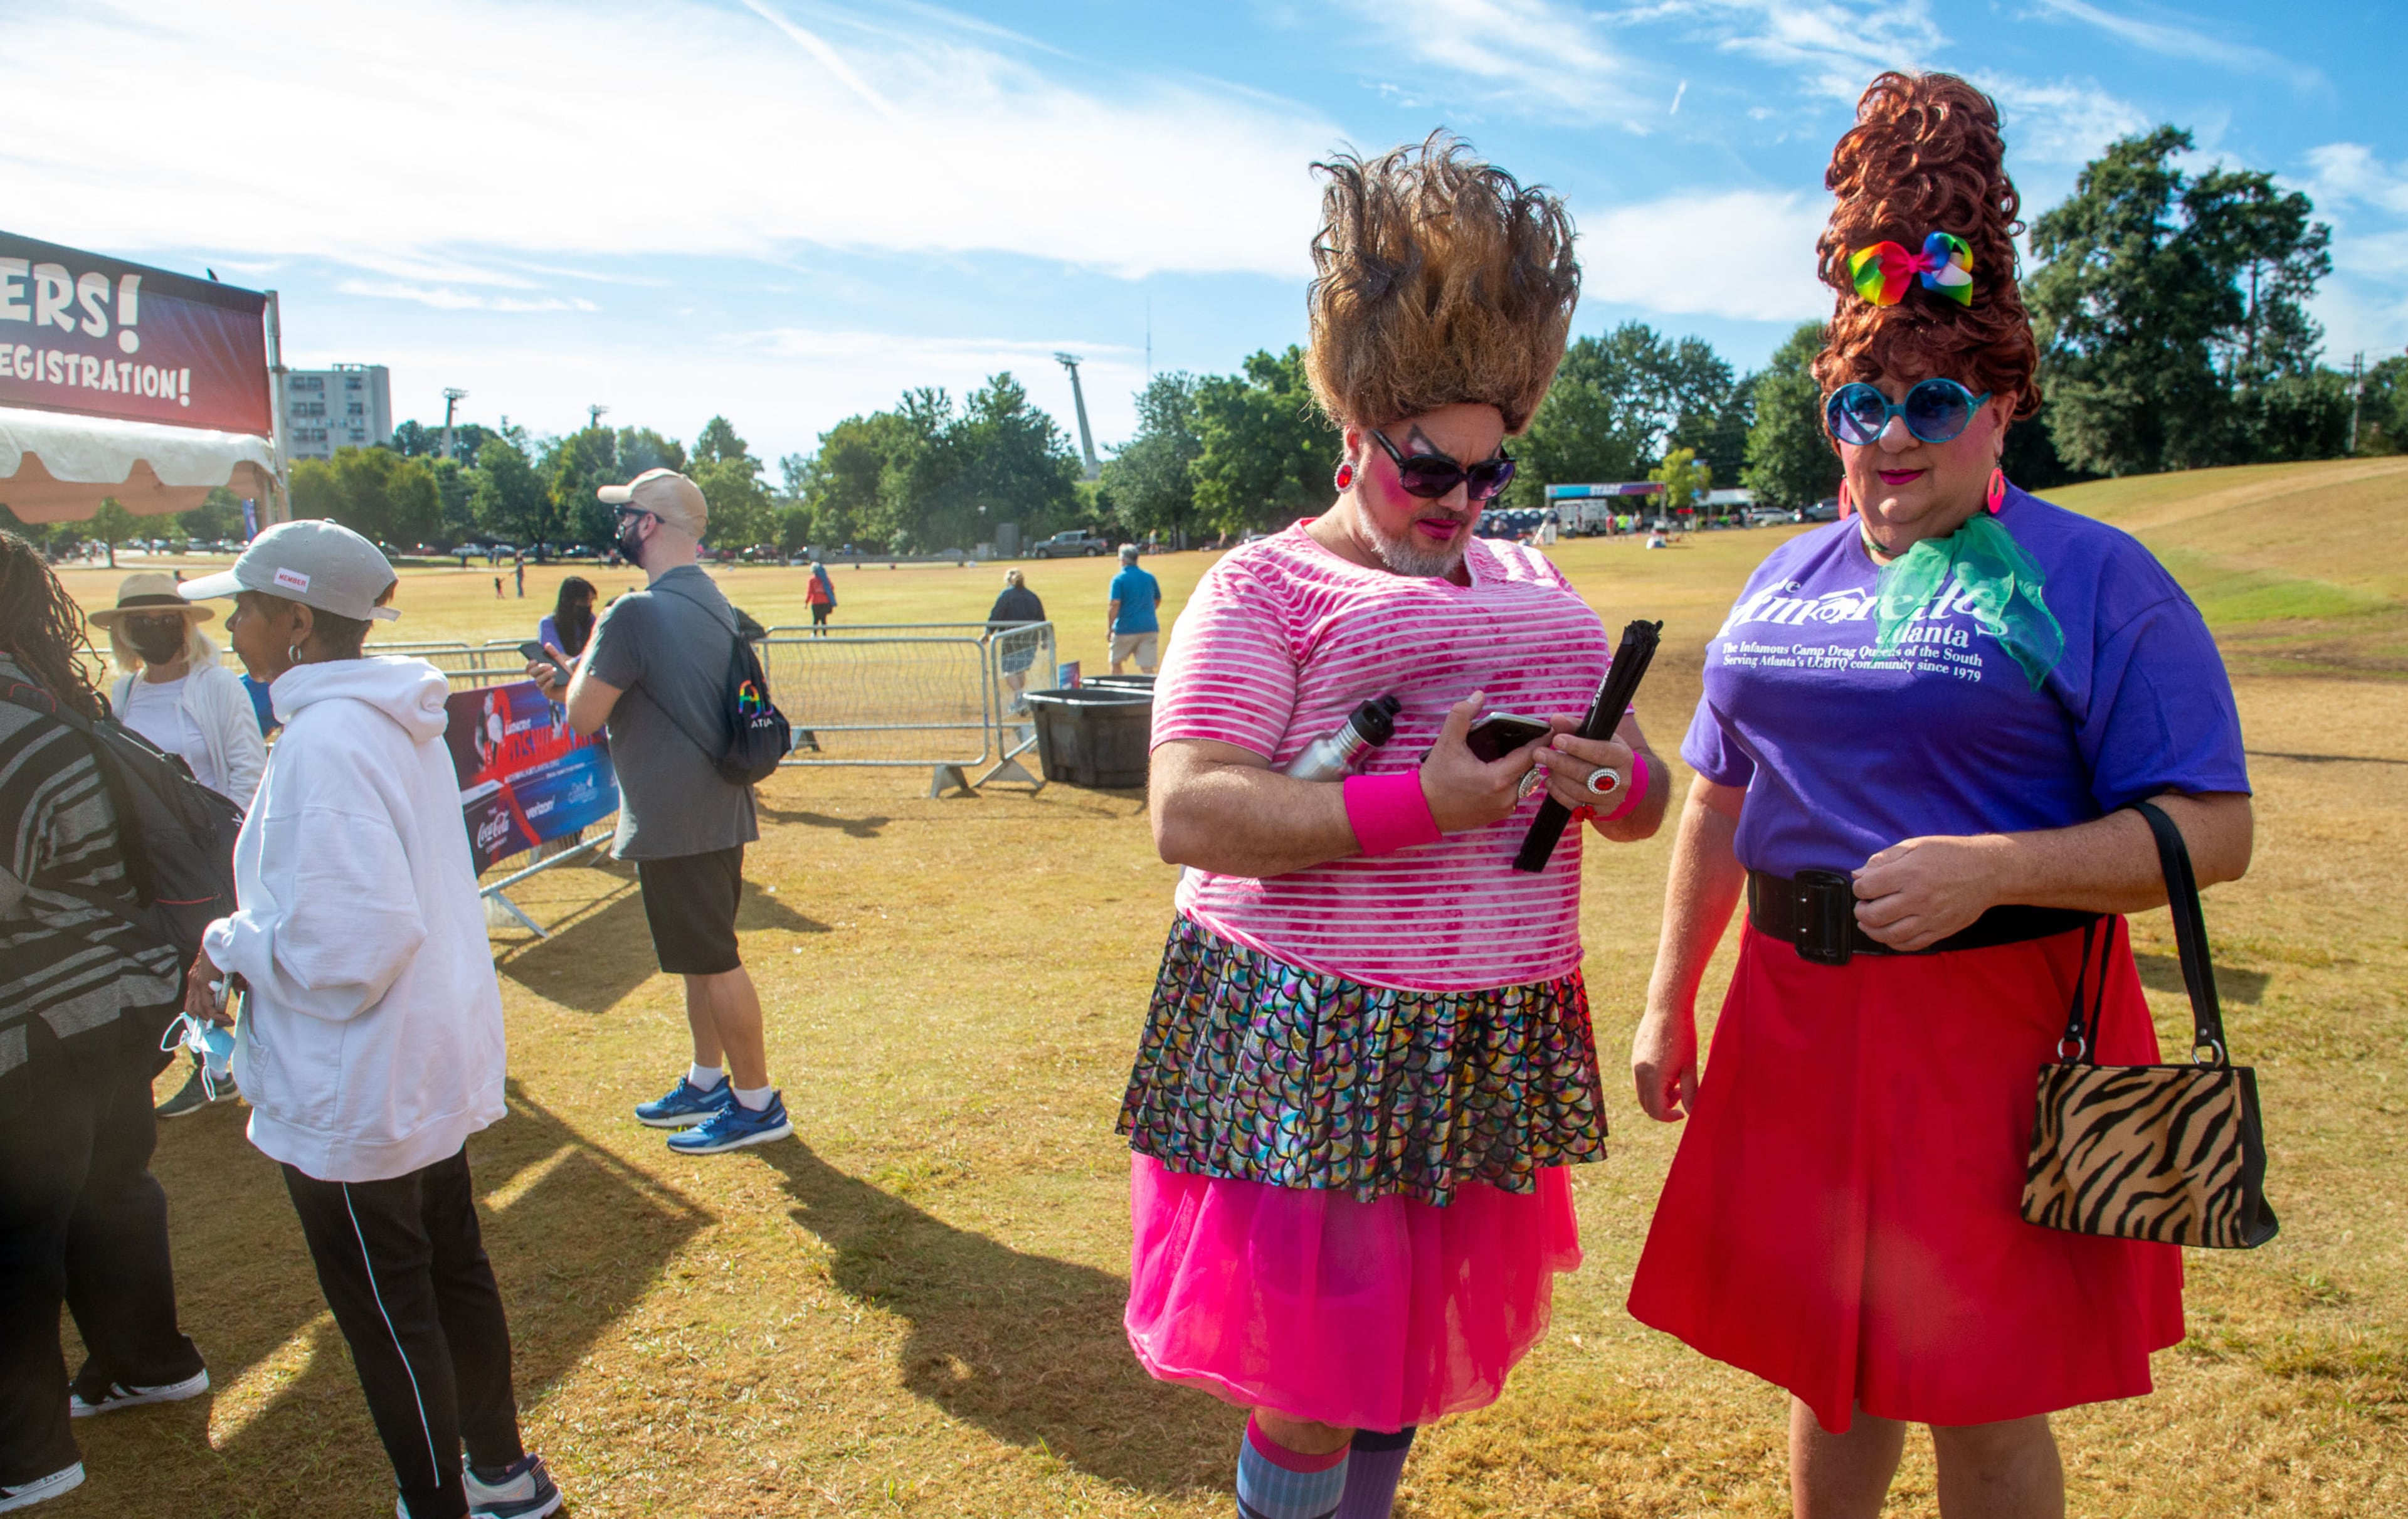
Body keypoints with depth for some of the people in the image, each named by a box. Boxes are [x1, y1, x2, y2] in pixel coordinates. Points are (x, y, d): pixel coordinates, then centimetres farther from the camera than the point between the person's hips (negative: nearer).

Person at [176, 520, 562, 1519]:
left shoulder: (326, 741, -24)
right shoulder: (395, 721, 5)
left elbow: (348, 944, -29)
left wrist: (230, 948, -13)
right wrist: (244, 947, 7)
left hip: (358, 1090, -9)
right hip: (436, 1061, 10)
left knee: (387, 1315, 7)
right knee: (451, 1269, 22)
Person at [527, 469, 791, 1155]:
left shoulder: (637, 614, -19)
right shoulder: (713, 604, 10)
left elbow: (583, 718, -14)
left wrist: (587, 652, 0)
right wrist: (579, 678, 19)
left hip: (674, 825, -9)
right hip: (717, 810, 9)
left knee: (713, 961, 0)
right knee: (704, 955, 19)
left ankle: (757, 1104, 9)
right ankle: (707, 1083, 32)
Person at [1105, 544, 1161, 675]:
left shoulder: (1119, 579, -7)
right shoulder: (1150, 578, 9)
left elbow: (1115, 605, -16)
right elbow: (1158, 601, 21)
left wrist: (1109, 628, -8)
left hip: (1126, 629, -4)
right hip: (1150, 627, 4)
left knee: (1115, 663, 15)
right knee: (1148, 668, -1)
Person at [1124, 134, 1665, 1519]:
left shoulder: (1535, 586, 15)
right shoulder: (1266, 586, -4)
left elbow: (1646, 791, 17)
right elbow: (1188, 815, -17)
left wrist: (1619, 782, -7)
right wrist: (1419, 803, -23)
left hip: (1489, 1045, 6)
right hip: (1308, 1047, -5)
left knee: (1414, 1352, 18)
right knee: (1312, 1394, 2)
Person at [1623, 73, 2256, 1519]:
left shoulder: (2094, 581, -7)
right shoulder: (1788, 580, 10)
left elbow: (2214, 830, -11)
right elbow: (1720, 800, 15)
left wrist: (1990, 869, -25)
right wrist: (1669, 1001, 14)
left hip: (1994, 1022, -5)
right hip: (1801, 1012, 5)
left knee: (1980, 1398, 6)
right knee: (1828, 1356, 18)